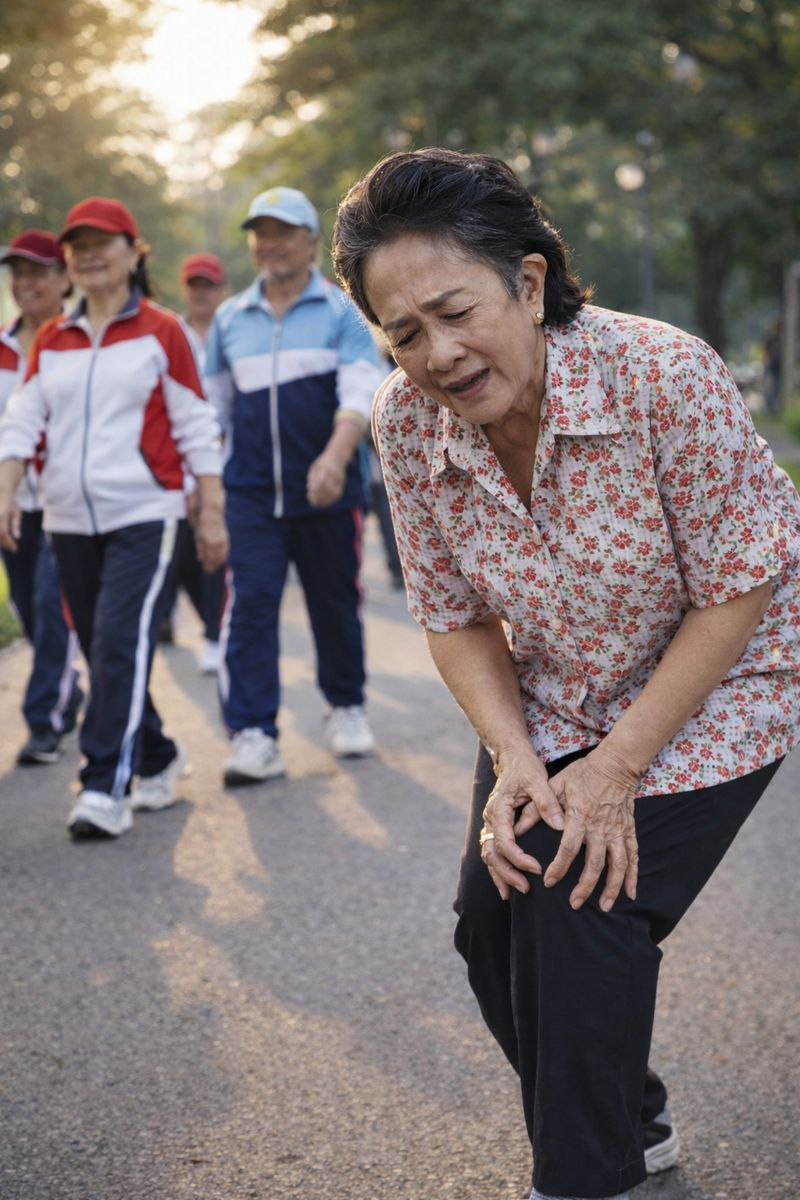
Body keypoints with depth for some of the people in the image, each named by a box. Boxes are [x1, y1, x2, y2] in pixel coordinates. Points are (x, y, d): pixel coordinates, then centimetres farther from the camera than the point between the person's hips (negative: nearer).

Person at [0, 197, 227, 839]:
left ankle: (106, 788, -14)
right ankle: (158, 760, 27)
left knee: (121, 644, -15)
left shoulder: (161, 331, 1)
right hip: (70, 520, 5)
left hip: (142, 514, -5)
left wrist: (212, 513, -1)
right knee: (102, 652, 10)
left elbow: (196, 425, 1)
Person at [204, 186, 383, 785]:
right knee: (250, 607, -9)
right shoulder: (229, 319, 12)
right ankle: (255, 737, -10)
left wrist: (336, 456, -29)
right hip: (250, 493, 2)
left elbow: (361, 393, -12)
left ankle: (347, 707, 30)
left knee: (336, 605, 9)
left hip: (326, 490, -2)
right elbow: (212, 407, 19)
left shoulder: (343, 311, 1)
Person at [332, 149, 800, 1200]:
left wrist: (617, 769, -21)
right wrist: (513, 760, -19)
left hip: (714, 687, -5)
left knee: (582, 905, -17)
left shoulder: (665, 377, -31)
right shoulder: (407, 423, -17)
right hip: (553, 702, 5)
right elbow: (456, 617, -4)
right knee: (491, 923, 1)